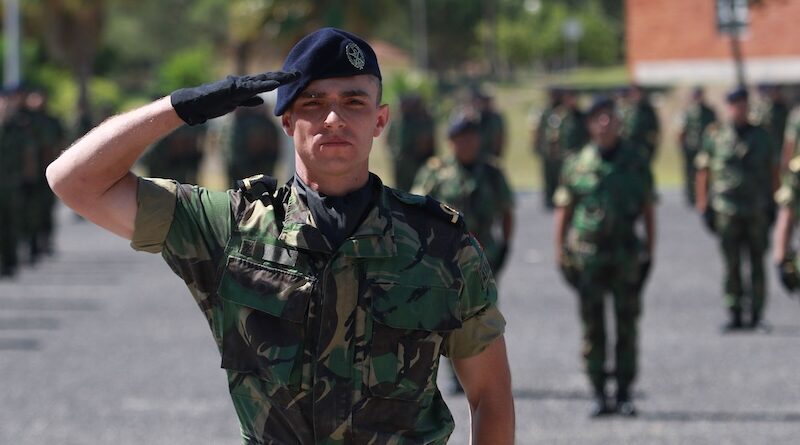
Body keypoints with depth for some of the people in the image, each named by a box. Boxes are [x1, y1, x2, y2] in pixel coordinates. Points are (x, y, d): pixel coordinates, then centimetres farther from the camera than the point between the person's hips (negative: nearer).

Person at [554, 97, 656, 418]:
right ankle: (599, 394, 7)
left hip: (627, 254, 0)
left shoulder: (636, 161, 5)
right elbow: (563, 210, 6)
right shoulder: (577, 164, 3)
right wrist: (560, 253, 0)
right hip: (588, 255, 0)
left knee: (627, 326, 2)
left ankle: (625, 394, 9)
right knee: (593, 327, 1)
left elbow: (648, 208, 9)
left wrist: (650, 249, 3)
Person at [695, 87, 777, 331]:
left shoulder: (761, 135, 9)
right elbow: (703, 171, 6)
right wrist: (703, 203, 1)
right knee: (732, 265, -3)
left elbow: (773, 170, 14)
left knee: (757, 263, 3)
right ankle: (734, 314, 2)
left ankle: (756, 314, 10)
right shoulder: (715, 136, 4)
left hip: (757, 210, 1)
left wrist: (774, 201, 9)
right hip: (726, 209, -1)